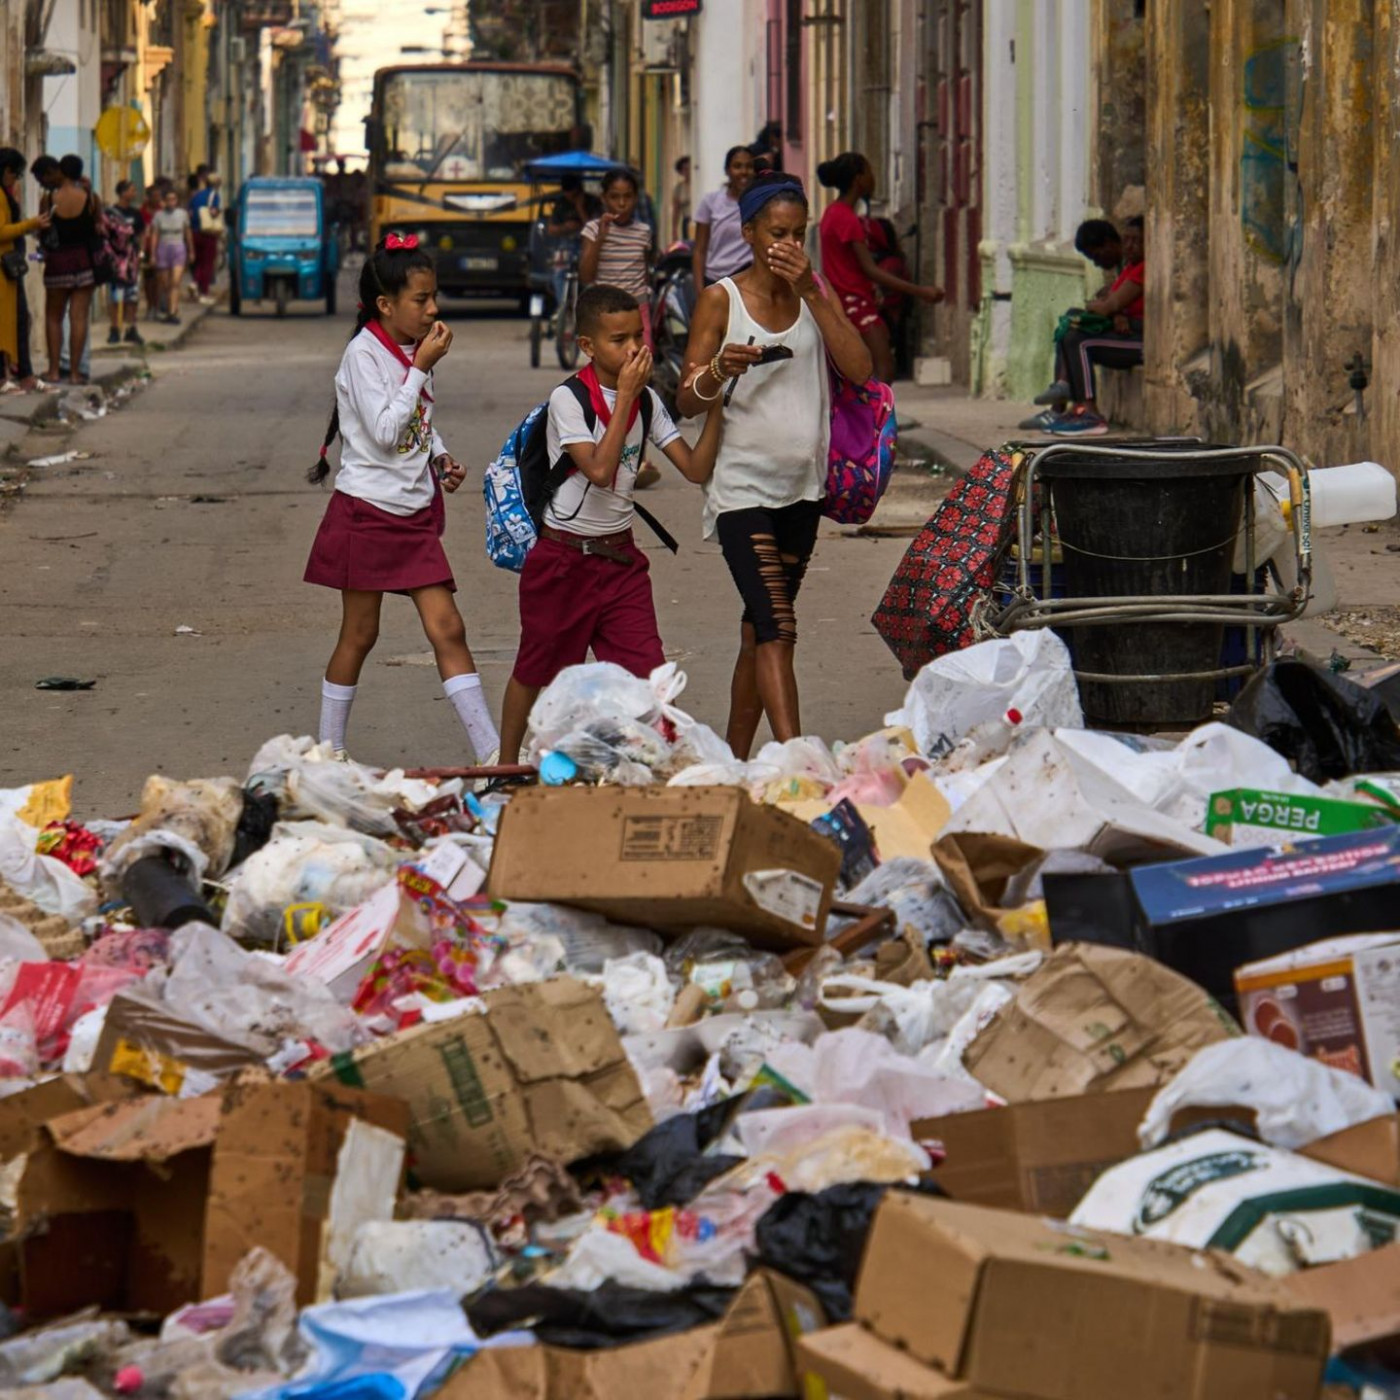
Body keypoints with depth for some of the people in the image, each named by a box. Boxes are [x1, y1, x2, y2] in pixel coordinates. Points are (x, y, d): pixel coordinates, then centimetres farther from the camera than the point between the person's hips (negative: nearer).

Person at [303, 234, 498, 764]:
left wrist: (442, 457, 5)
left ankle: (491, 754, -7)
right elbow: (385, 430, -23)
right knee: (359, 635, 4)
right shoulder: (364, 354, -13)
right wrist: (421, 368, -19)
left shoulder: (416, 350, 9)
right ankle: (329, 751, 18)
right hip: (368, 510, -6)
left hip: (416, 511, 6)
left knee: (447, 629, -2)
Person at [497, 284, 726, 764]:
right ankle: (506, 769, 30)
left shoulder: (647, 401, 2)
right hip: (564, 559, -4)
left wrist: (715, 405, -14)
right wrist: (625, 395, -23)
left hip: (621, 558, 4)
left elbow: (696, 468, -2)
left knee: (648, 674, -9)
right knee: (536, 671, 12)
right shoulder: (568, 398, -14)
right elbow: (600, 470, -27)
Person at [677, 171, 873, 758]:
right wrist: (719, 371, -26)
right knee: (776, 631, -17)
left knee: (759, 631, 12)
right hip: (742, 484, -5)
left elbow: (860, 369, -7)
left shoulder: (816, 294, 8)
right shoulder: (721, 299, -3)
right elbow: (687, 401, -4)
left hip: (802, 485, 5)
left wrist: (811, 292, -12)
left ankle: (735, 759, 22)